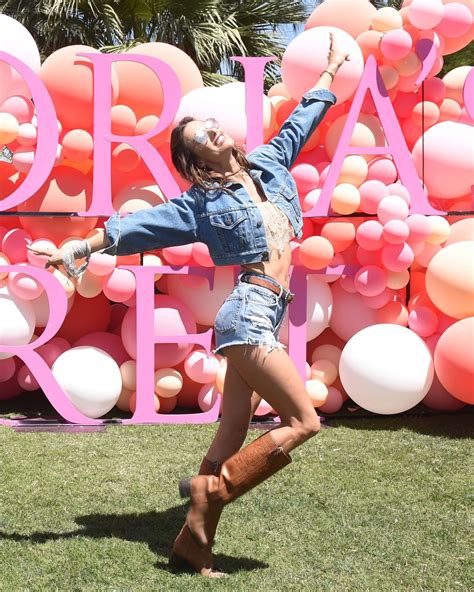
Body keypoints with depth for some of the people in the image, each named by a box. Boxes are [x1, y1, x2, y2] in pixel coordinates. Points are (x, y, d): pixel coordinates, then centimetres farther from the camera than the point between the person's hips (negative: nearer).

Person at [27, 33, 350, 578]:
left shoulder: (267, 164, 16)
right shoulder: (202, 203, -1)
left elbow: (299, 122, 27)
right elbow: (140, 225, -2)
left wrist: (330, 70, 35)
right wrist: (83, 247, -6)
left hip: (262, 317, 7)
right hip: (250, 313, -7)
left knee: (233, 437, 5)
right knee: (303, 423, -12)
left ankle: (193, 543, 8)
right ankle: (211, 487, -4)